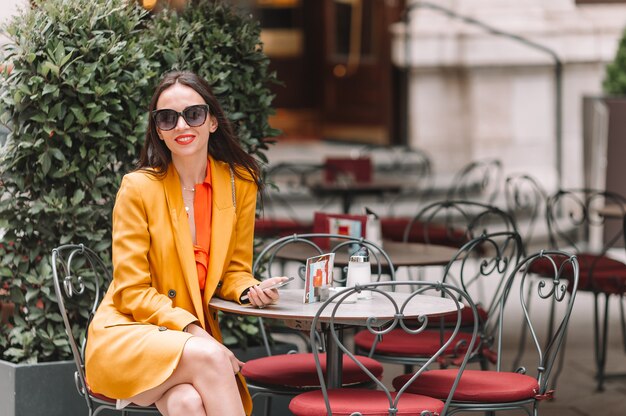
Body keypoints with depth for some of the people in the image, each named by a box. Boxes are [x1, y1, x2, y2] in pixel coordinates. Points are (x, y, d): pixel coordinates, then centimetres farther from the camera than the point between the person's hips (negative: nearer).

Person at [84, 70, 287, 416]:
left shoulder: (239, 184, 4)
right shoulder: (138, 187, -7)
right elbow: (132, 293, -7)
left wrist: (250, 289, -11)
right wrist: (192, 330, -20)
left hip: (195, 340, 3)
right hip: (128, 334, -3)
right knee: (208, 356, -35)